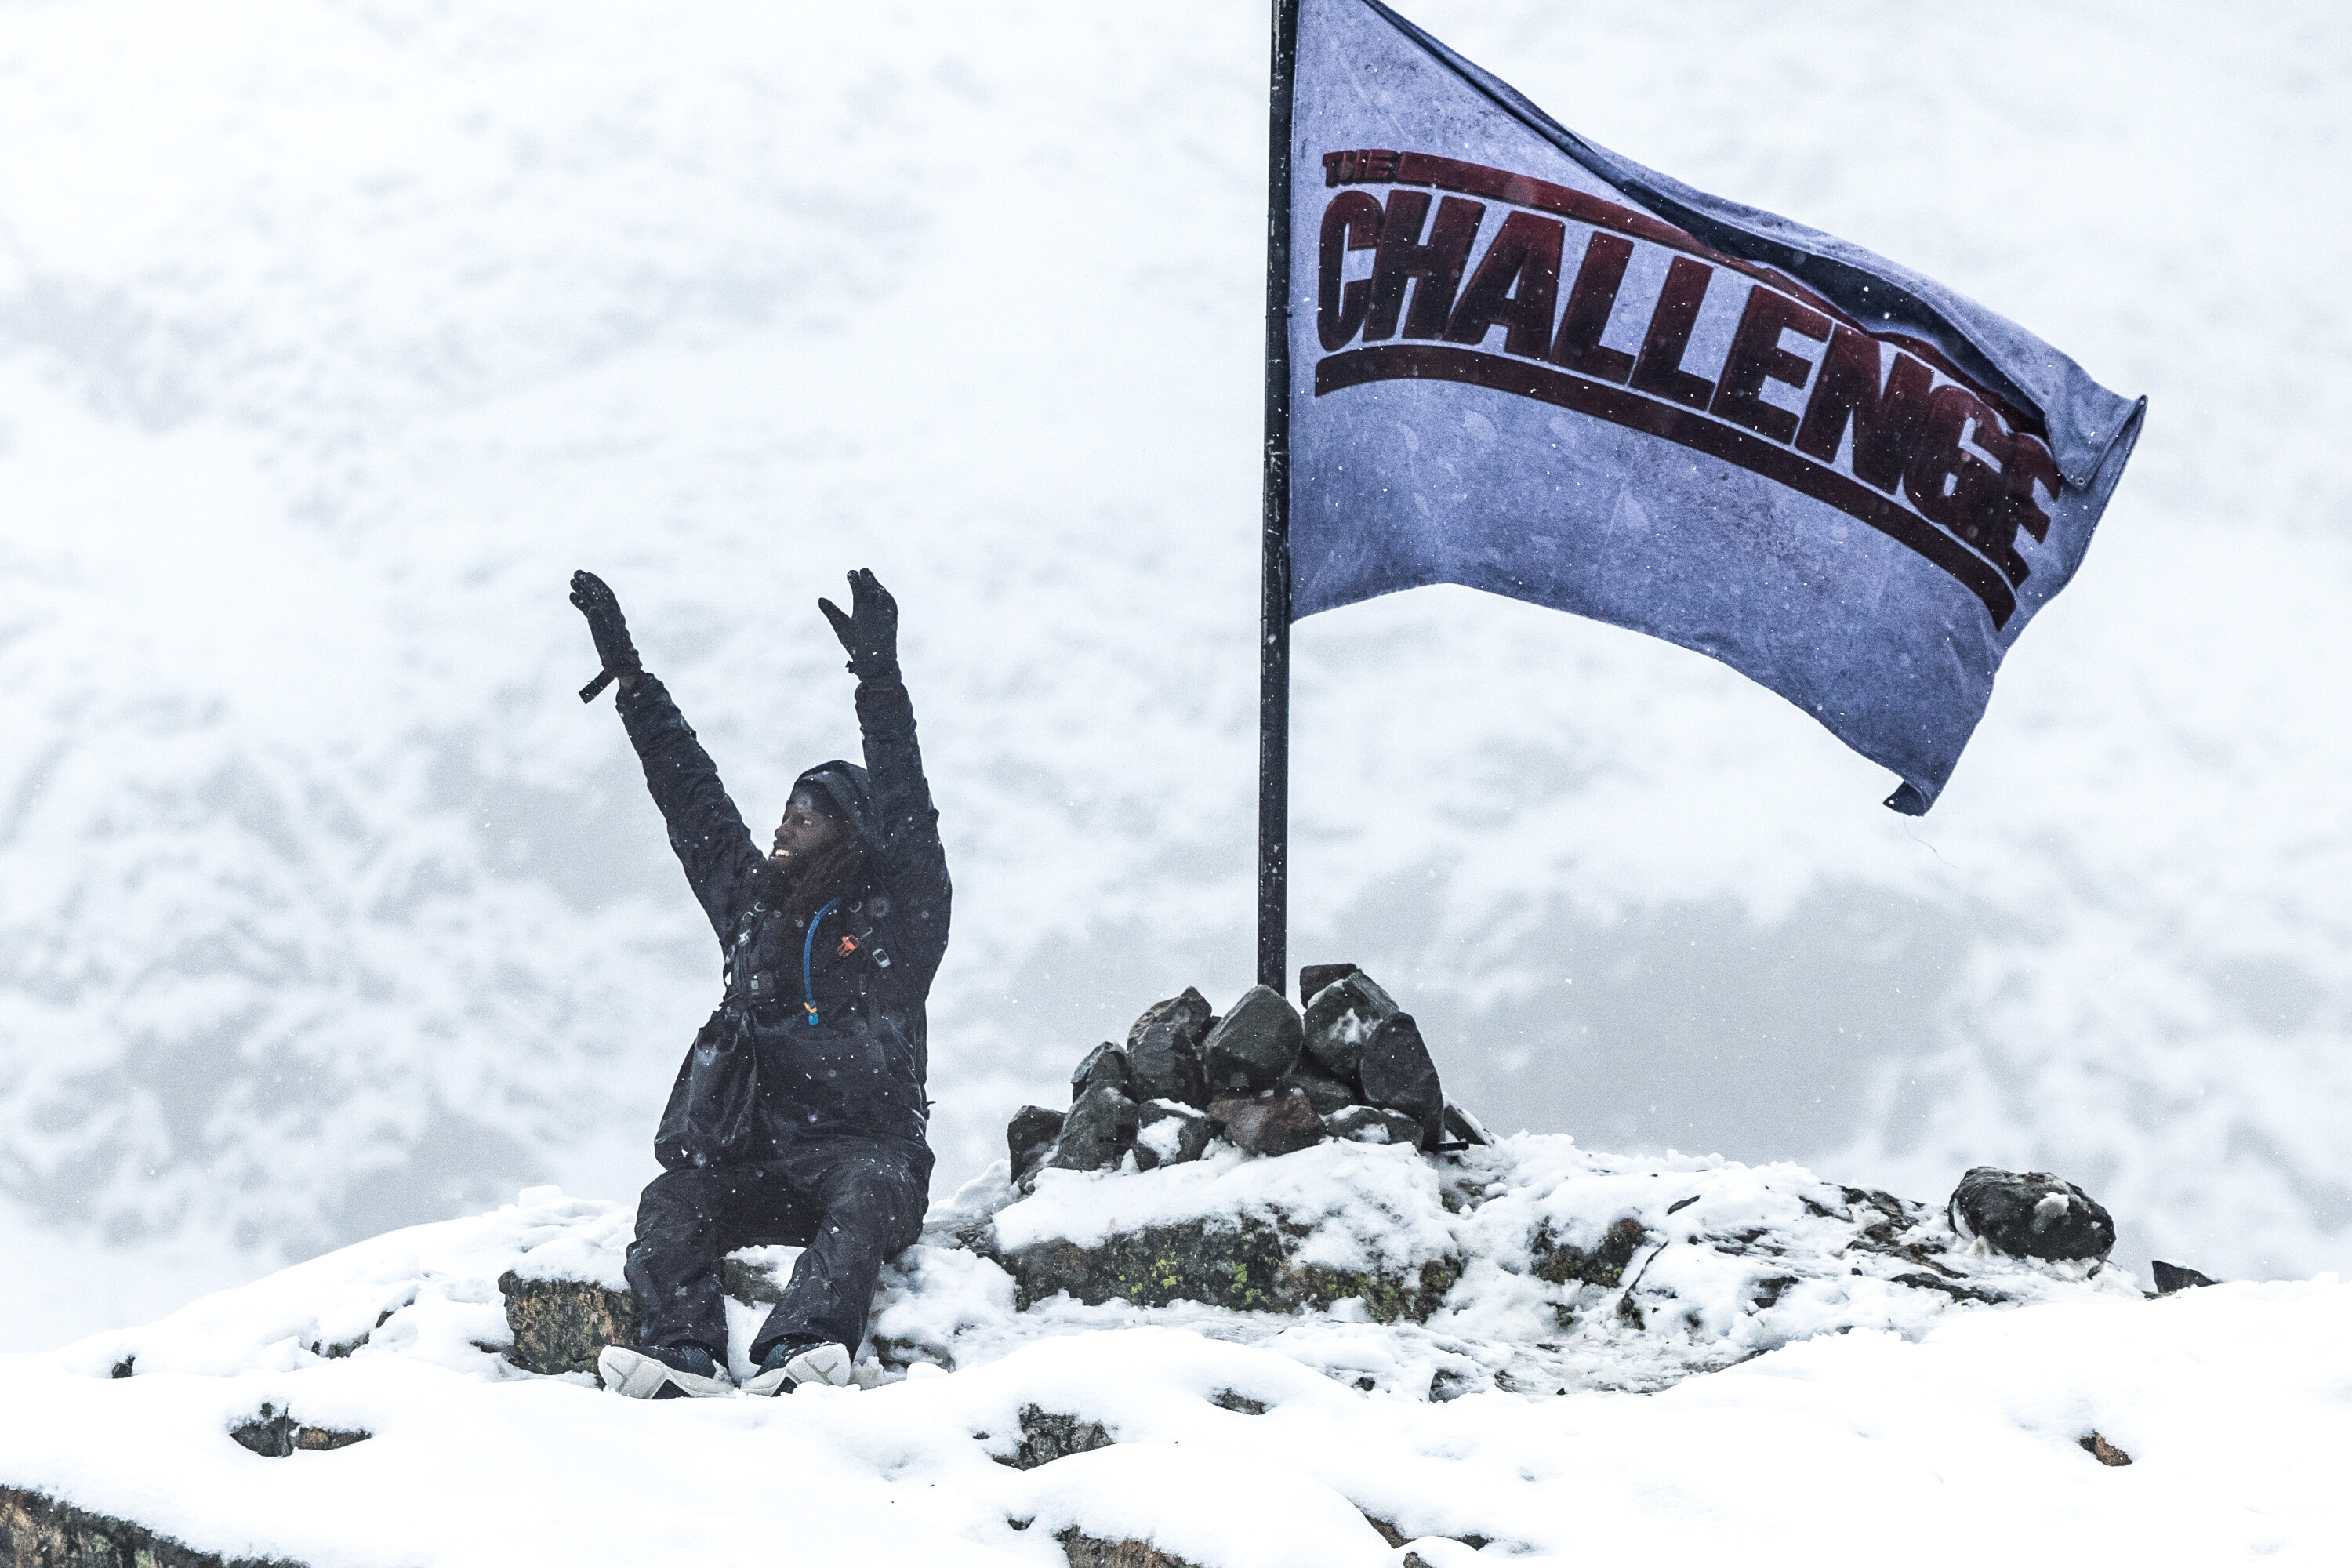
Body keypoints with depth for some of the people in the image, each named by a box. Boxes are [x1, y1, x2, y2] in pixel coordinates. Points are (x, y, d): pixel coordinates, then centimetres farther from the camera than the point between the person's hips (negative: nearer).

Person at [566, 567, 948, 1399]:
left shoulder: (897, 918, 9)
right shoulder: (753, 905, 23)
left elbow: (907, 816, -4)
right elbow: (690, 792, 27)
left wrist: (879, 680, -15)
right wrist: (630, 677, 31)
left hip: (864, 1149, -4)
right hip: (756, 1163, 4)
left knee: (867, 1193, -37)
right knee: (673, 1200, -26)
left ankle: (800, 1353, -60)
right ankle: (683, 1356, -49)